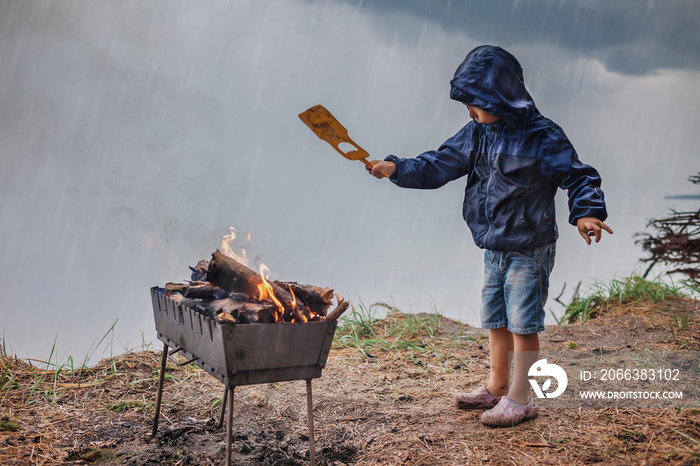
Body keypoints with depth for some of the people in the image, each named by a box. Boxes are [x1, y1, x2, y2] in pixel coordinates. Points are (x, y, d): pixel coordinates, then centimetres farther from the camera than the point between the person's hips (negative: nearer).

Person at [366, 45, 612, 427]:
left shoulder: (542, 137, -15)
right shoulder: (476, 134, 3)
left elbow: (578, 176, -10)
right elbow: (438, 166, 6)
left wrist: (586, 212, -27)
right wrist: (398, 169, -6)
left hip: (529, 251, -7)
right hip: (493, 249, 7)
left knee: (522, 324, 2)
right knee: (496, 321, 17)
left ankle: (520, 399, 16)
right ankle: (496, 387, 34)